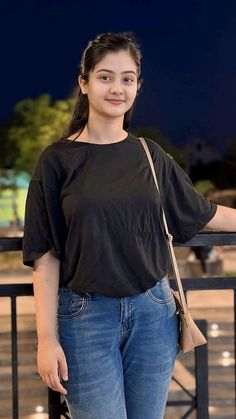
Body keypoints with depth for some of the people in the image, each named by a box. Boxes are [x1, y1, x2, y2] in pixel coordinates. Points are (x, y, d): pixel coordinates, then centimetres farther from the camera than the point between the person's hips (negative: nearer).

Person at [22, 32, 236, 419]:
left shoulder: (150, 155, 5)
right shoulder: (57, 160, -3)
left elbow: (201, 212, 17)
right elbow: (45, 254, -5)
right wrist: (47, 339, -9)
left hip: (153, 312, 3)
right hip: (86, 315, -3)